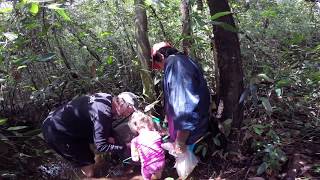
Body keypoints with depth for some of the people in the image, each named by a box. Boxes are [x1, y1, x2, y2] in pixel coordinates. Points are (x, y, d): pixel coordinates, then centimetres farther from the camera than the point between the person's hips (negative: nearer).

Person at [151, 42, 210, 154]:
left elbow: (185, 104, -30)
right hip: (195, 126, 9)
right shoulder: (185, 61, 9)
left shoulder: (174, 64, -22)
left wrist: (180, 141, -23)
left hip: (188, 131, -9)